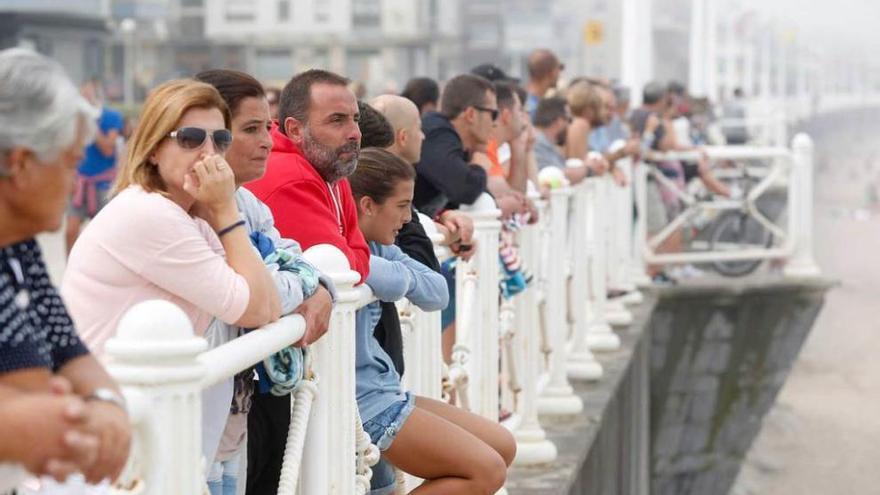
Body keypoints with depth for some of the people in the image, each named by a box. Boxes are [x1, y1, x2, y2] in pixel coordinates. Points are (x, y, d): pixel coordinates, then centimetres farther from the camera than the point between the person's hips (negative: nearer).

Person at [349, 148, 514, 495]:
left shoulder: (377, 248, 9)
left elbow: (437, 294, 6)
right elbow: (392, 283, -36)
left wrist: (396, 272, -11)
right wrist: (397, 273, -12)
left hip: (384, 392, 10)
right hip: (361, 404, -10)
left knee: (503, 448, 15)